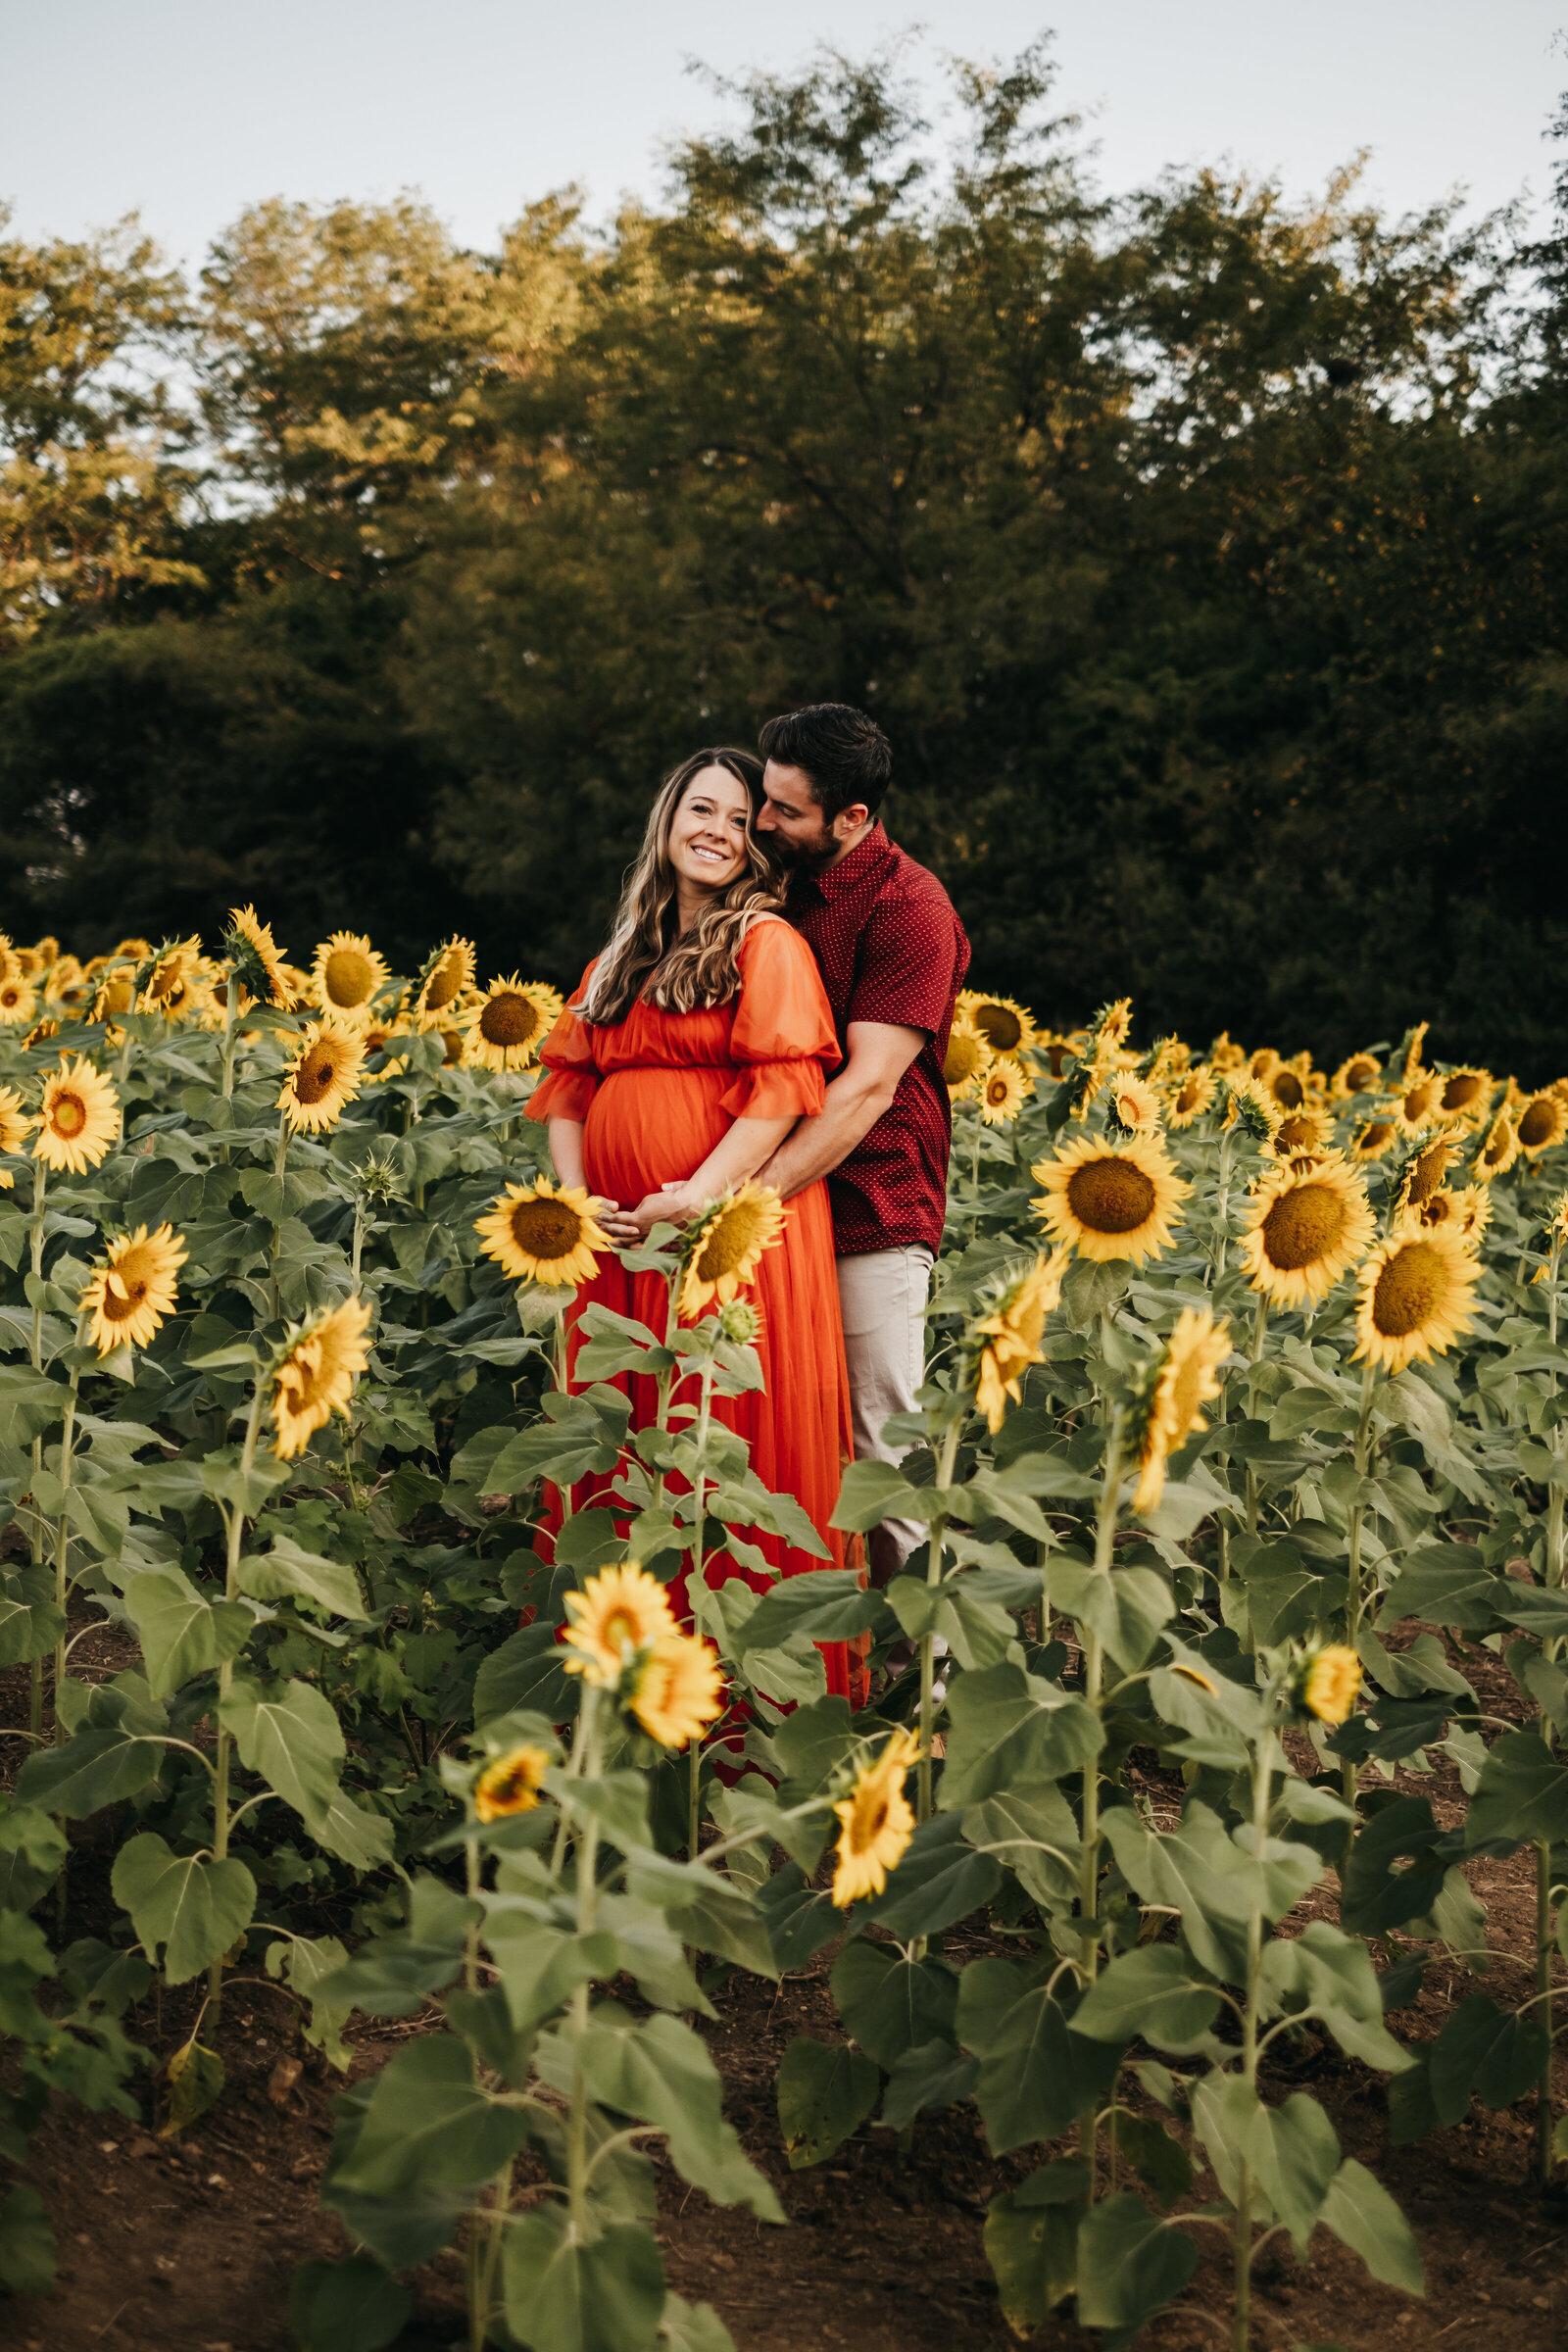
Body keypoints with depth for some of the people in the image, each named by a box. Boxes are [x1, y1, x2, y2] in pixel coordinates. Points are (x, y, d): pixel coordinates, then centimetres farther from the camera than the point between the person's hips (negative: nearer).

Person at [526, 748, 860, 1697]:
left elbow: (784, 1087, -12)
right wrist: (574, 1191, -1)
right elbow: (570, 1077, 17)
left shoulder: (766, 942, -1)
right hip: (622, 1238, 6)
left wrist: (704, 1194, -21)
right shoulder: (620, 959, 19)